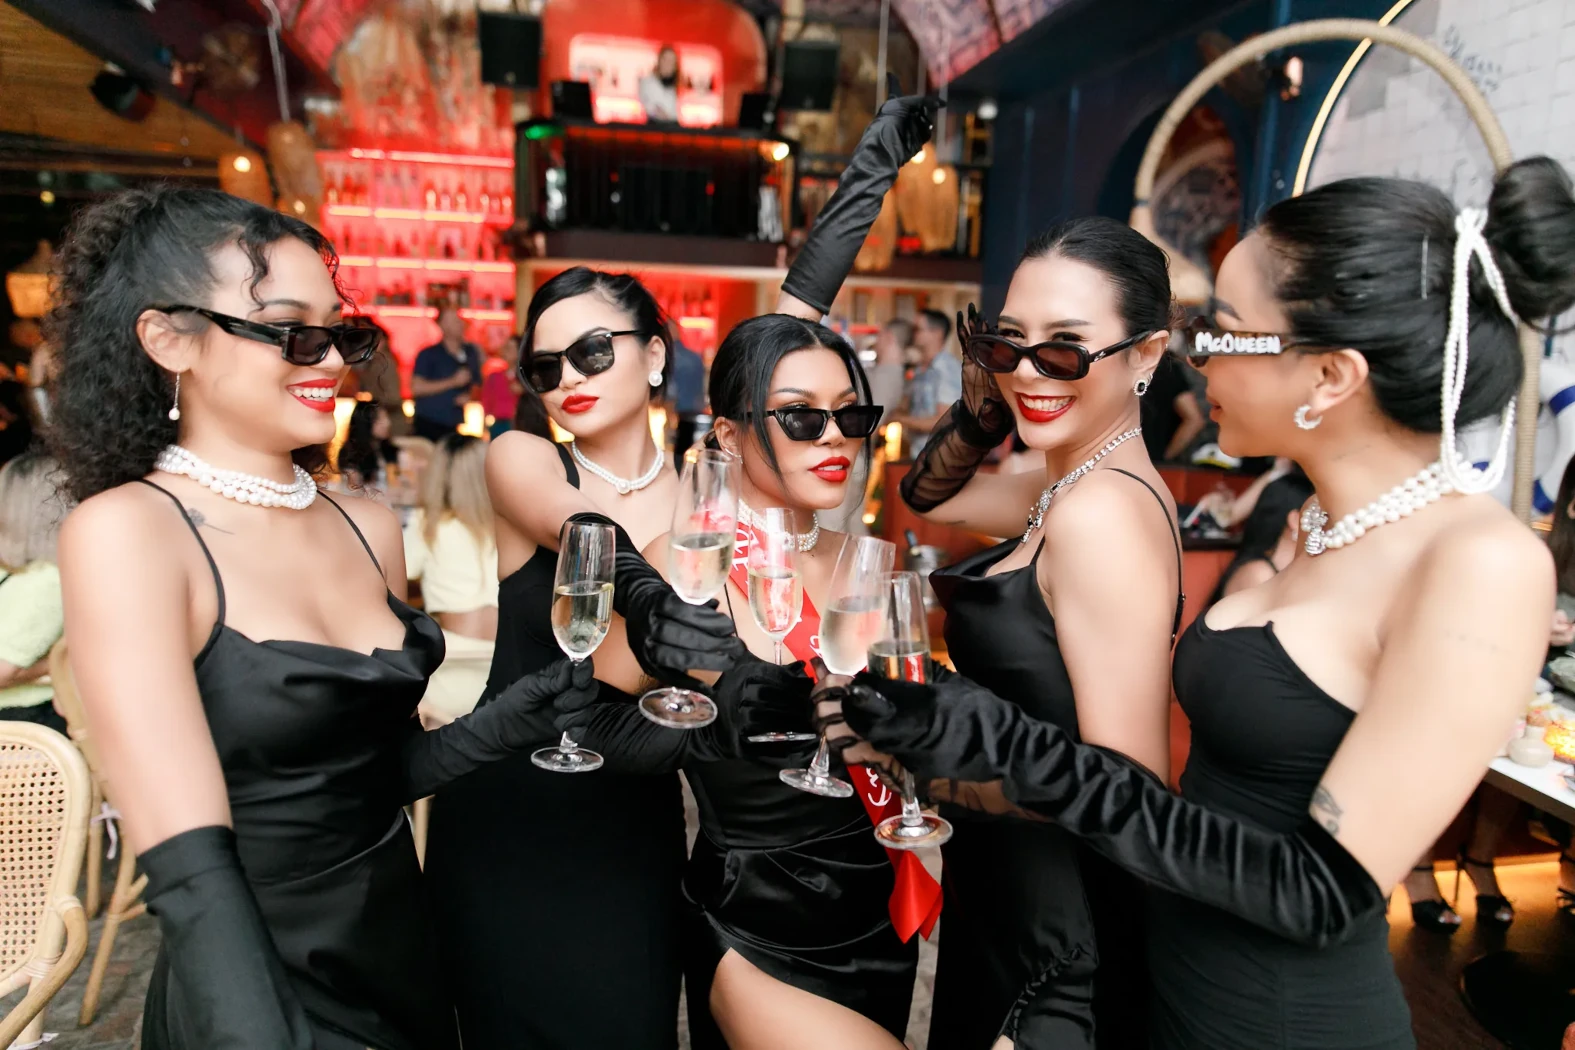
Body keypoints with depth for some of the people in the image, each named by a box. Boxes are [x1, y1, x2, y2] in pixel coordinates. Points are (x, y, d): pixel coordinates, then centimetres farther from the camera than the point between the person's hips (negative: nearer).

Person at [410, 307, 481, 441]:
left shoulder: (471, 352, 13)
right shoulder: (428, 354, 1)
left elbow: (477, 385, 23)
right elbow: (416, 387, -8)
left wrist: (469, 397, -1)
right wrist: (452, 382, -10)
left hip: (456, 425, 4)